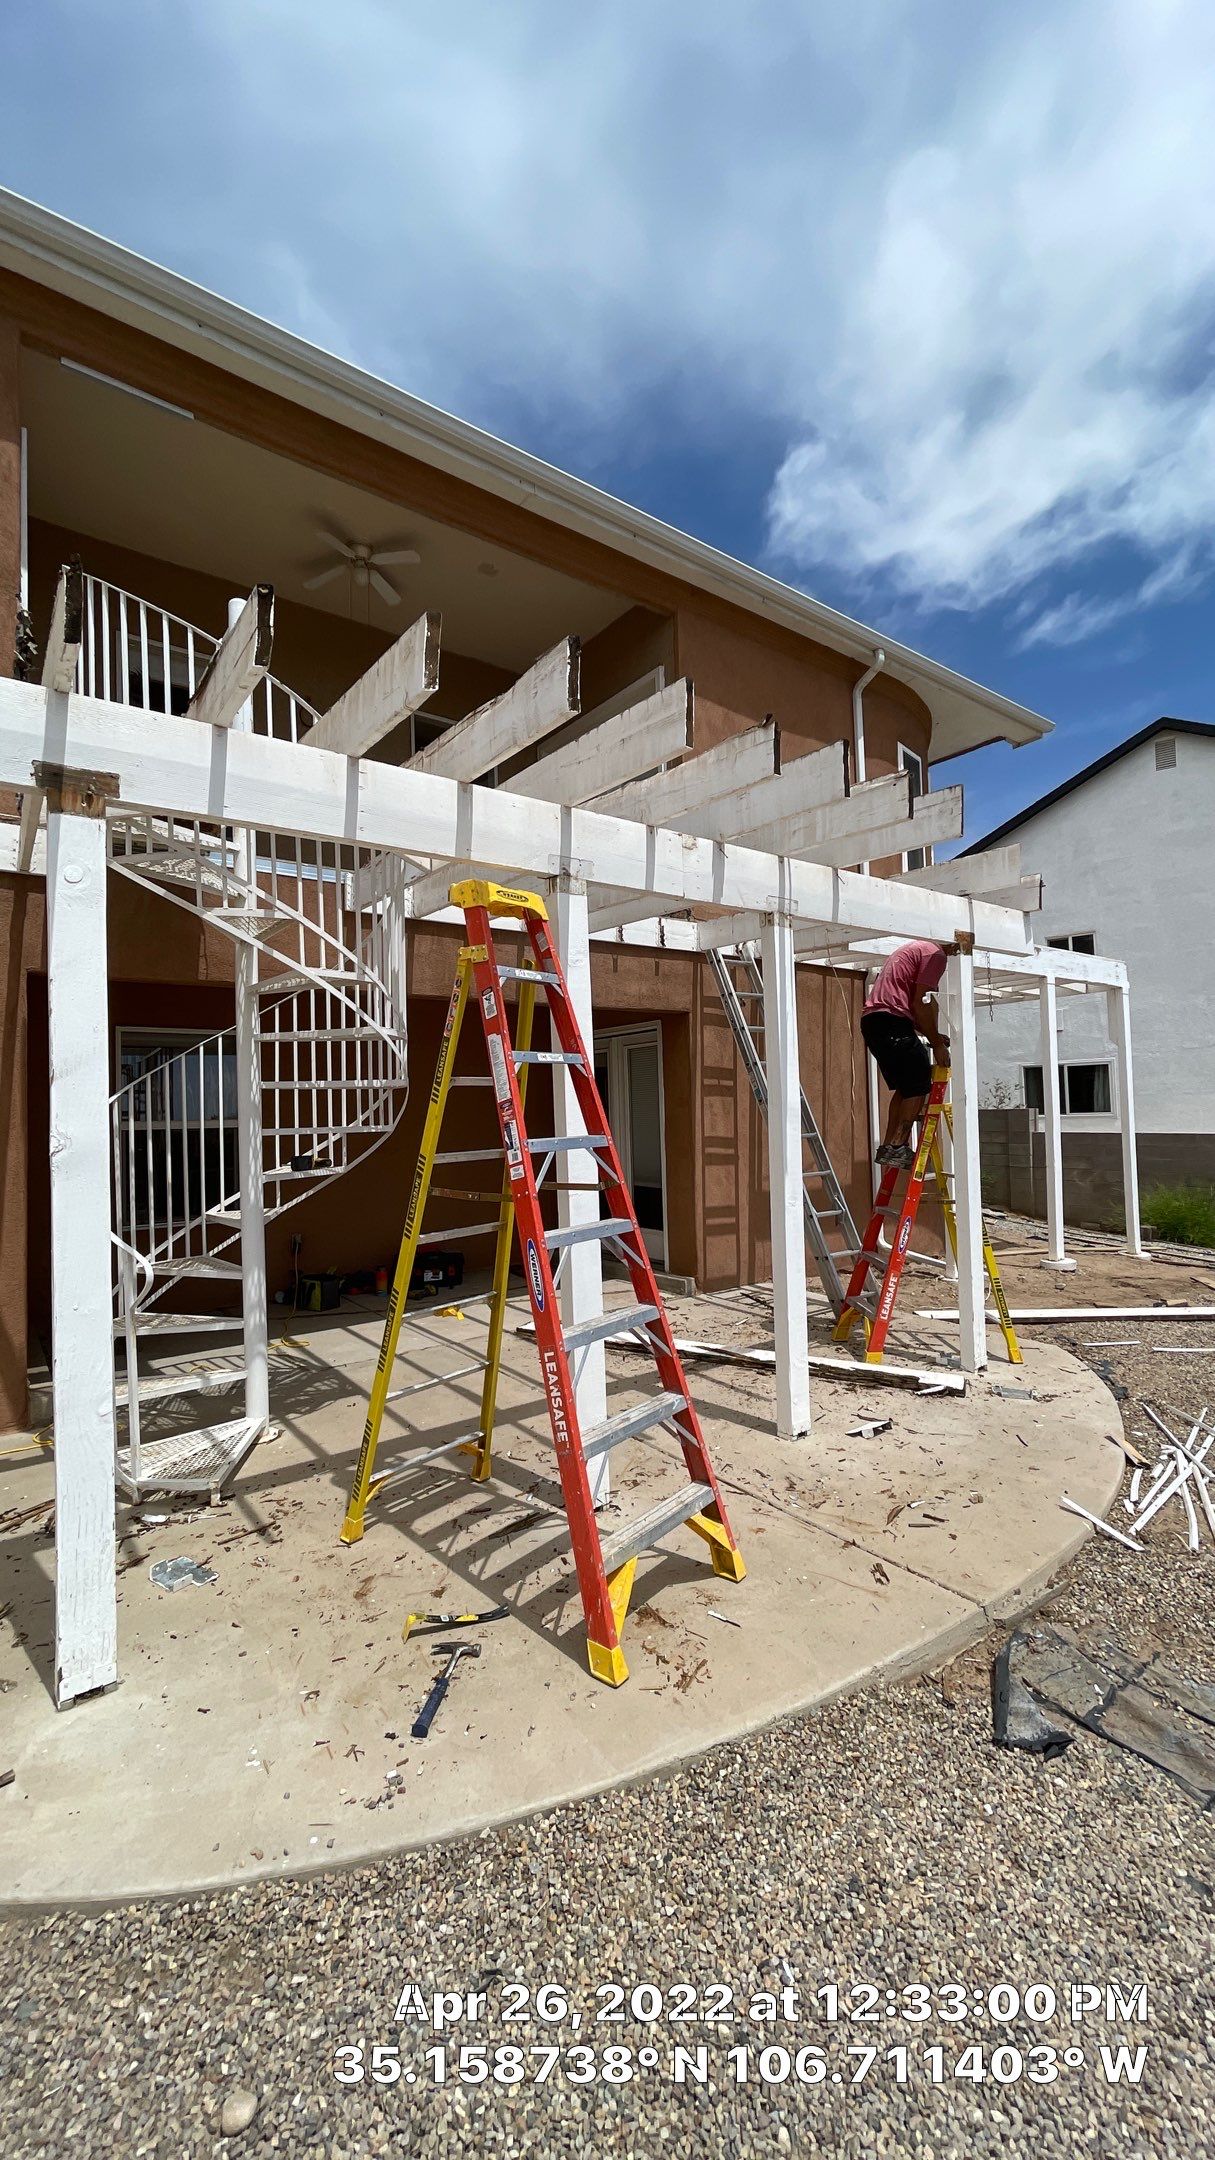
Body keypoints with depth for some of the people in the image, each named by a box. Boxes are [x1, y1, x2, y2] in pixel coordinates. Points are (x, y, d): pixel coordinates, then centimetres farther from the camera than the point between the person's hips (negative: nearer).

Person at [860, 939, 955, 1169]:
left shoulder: (914, 948, 29)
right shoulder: (935, 953, -1)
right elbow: (920, 1003, -10)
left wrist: (933, 1036, 20)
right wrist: (937, 1044, -4)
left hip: (870, 1021, 9)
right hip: (891, 1023, -9)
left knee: (904, 1086, 15)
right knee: (920, 1083, -3)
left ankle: (888, 1147, 11)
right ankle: (897, 1146, -8)